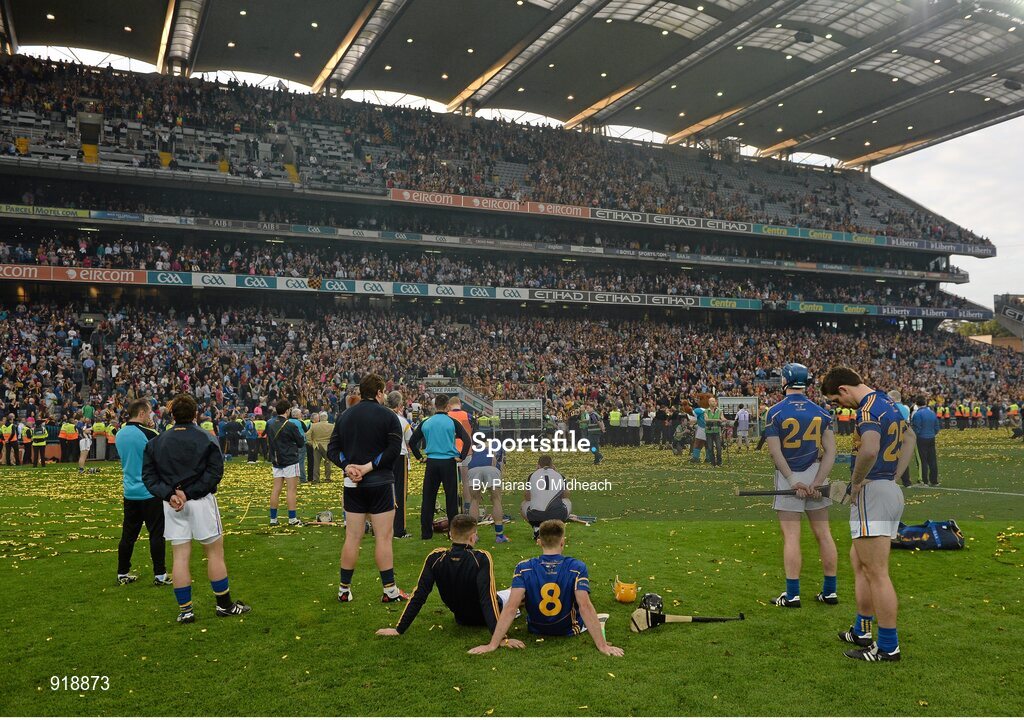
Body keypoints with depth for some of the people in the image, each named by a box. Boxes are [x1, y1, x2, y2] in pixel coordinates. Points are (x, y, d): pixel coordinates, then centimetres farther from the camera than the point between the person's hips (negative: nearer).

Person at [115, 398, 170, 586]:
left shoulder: (120, 435, 5)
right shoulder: (148, 434, -15)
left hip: (130, 492, 6)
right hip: (151, 492, -6)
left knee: (128, 535, 13)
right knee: (156, 534, 1)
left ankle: (122, 574, 20)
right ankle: (159, 575, 6)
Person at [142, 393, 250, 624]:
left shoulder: (155, 443, 6)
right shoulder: (207, 439, -4)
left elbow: (148, 476, 0)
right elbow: (215, 472, -13)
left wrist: (170, 494, -11)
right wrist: (189, 493, -15)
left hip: (172, 506, 3)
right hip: (201, 502, -3)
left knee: (180, 557, 7)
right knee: (215, 553, 7)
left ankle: (185, 610, 11)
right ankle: (224, 605, 15)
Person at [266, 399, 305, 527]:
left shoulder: (270, 424, 5)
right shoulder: (290, 426, -15)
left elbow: (269, 442, 14)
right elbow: (301, 442, -5)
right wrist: (303, 435, 14)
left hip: (276, 461, 6)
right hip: (290, 461, -6)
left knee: (276, 489, 10)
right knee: (291, 489, -2)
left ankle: (273, 518, 13)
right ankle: (292, 519, -1)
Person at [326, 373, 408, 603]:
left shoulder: (345, 416, 9)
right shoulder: (387, 416, -6)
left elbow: (332, 449, 5)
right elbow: (394, 449, -17)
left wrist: (348, 466, -8)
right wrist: (370, 466, -15)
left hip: (352, 484, 5)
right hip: (380, 483, -4)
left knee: (352, 537, 10)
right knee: (384, 537, 1)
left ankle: (344, 589, 16)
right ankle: (389, 591, 5)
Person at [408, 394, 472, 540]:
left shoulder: (426, 423, 5)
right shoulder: (452, 422, -4)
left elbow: (412, 442, 10)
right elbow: (467, 440, -12)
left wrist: (419, 457, 16)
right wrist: (461, 457, -4)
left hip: (431, 463, 3)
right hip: (449, 462, -3)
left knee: (428, 498, 8)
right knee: (451, 499, 4)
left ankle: (426, 532, 11)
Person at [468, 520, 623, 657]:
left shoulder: (524, 568, -21)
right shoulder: (577, 568, -24)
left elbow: (510, 607, -28)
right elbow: (585, 607, -32)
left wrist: (492, 644, -27)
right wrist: (602, 645, -29)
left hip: (536, 629, 1)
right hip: (570, 630, 0)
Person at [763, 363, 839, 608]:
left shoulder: (775, 412, -7)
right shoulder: (821, 412, 4)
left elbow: (776, 452, -12)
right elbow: (830, 451, -3)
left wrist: (793, 481, -10)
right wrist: (817, 482, -8)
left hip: (788, 477, -4)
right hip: (815, 475, 4)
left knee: (791, 536, -1)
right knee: (823, 533, 10)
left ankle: (792, 594, 2)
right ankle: (830, 591, 17)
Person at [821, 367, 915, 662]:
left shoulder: (868, 410, -17)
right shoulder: (887, 403, 15)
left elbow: (869, 450, -35)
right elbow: (909, 438, 30)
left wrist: (857, 482, -18)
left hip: (872, 493, -11)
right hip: (892, 491, 11)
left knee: (877, 574, -3)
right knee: (858, 561, 20)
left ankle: (889, 647, 4)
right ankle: (861, 632, 29)